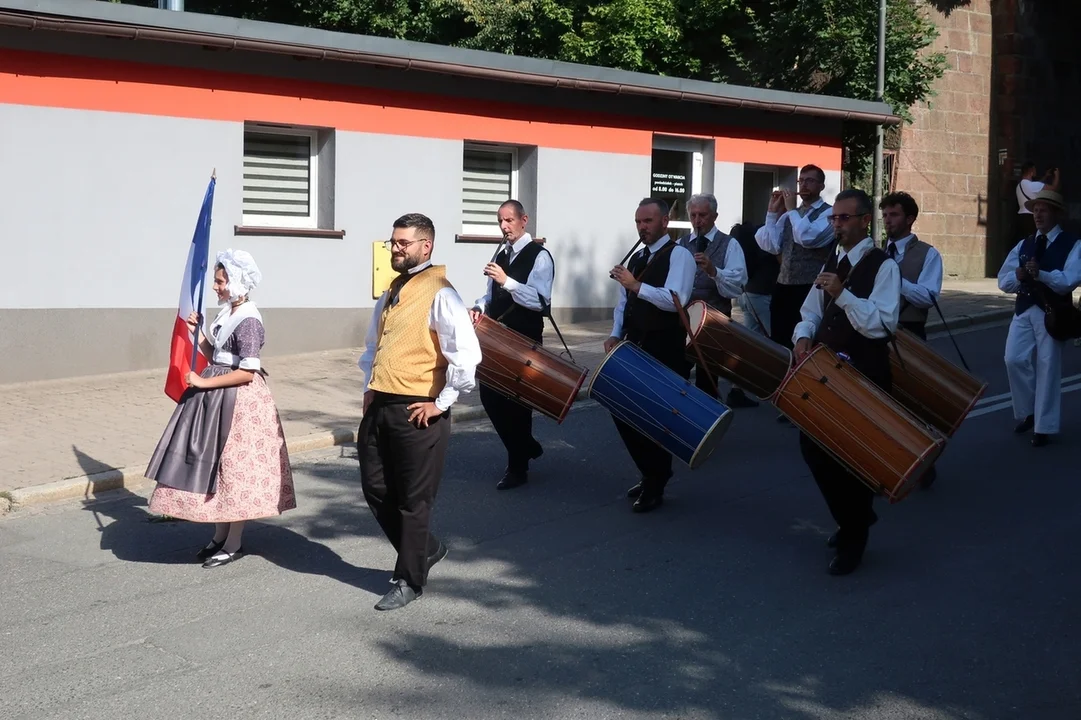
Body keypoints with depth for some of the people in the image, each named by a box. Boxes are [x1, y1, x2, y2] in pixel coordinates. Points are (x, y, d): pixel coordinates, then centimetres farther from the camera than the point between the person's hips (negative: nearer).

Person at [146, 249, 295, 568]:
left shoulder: (248, 320, -17)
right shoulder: (227, 313, 10)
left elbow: (247, 373, -22)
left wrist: (203, 382, -18)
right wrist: (198, 333, 5)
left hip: (238, 401, -9)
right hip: (218, 397, 9)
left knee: (234, 468, -1)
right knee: (216, 466, 13)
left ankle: (234, 544, 10)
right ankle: (220, 536, 25)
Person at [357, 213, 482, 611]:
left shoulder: (439, 294, -13)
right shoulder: (390, 294, 14)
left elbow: (466, 354, -22)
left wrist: (441, 403, -17)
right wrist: (370, 387, 16)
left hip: (417, 413, -8)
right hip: (379, 408, 8)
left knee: (413, 500, 4)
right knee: (376, 489, 13)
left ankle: (408, 580, 19)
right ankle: (425, 548, 35)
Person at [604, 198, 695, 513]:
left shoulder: (678, 254, -10)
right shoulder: (636, 257, 15)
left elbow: (676, 300, -24)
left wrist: (636, 285, -31)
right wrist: (616, 334, 4)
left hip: (665, 352, -8)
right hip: (635, 348, 8)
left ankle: (655, 487, 13)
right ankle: (651, 473, 27)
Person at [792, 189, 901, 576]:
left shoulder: (883, 266, -11)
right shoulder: (831, 264, 12)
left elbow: (883, 324, -22)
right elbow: (811, 313, 16)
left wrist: (842, 294, -30)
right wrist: (804, 336, -6)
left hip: (864, 376, -7)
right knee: (812, 445, 9)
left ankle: (854, 537, 21)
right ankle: (854, 515, 33)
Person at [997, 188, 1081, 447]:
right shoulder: (1023, 245, 15)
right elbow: (1003, 281, 9)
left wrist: (1041, 274, -31)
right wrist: (1019, 275, -13)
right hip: (1023, 310, 5)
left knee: (1048, 368, -1)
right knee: (1014, 360, -4)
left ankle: (1044, 427, 8)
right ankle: (1026, 413, 18)